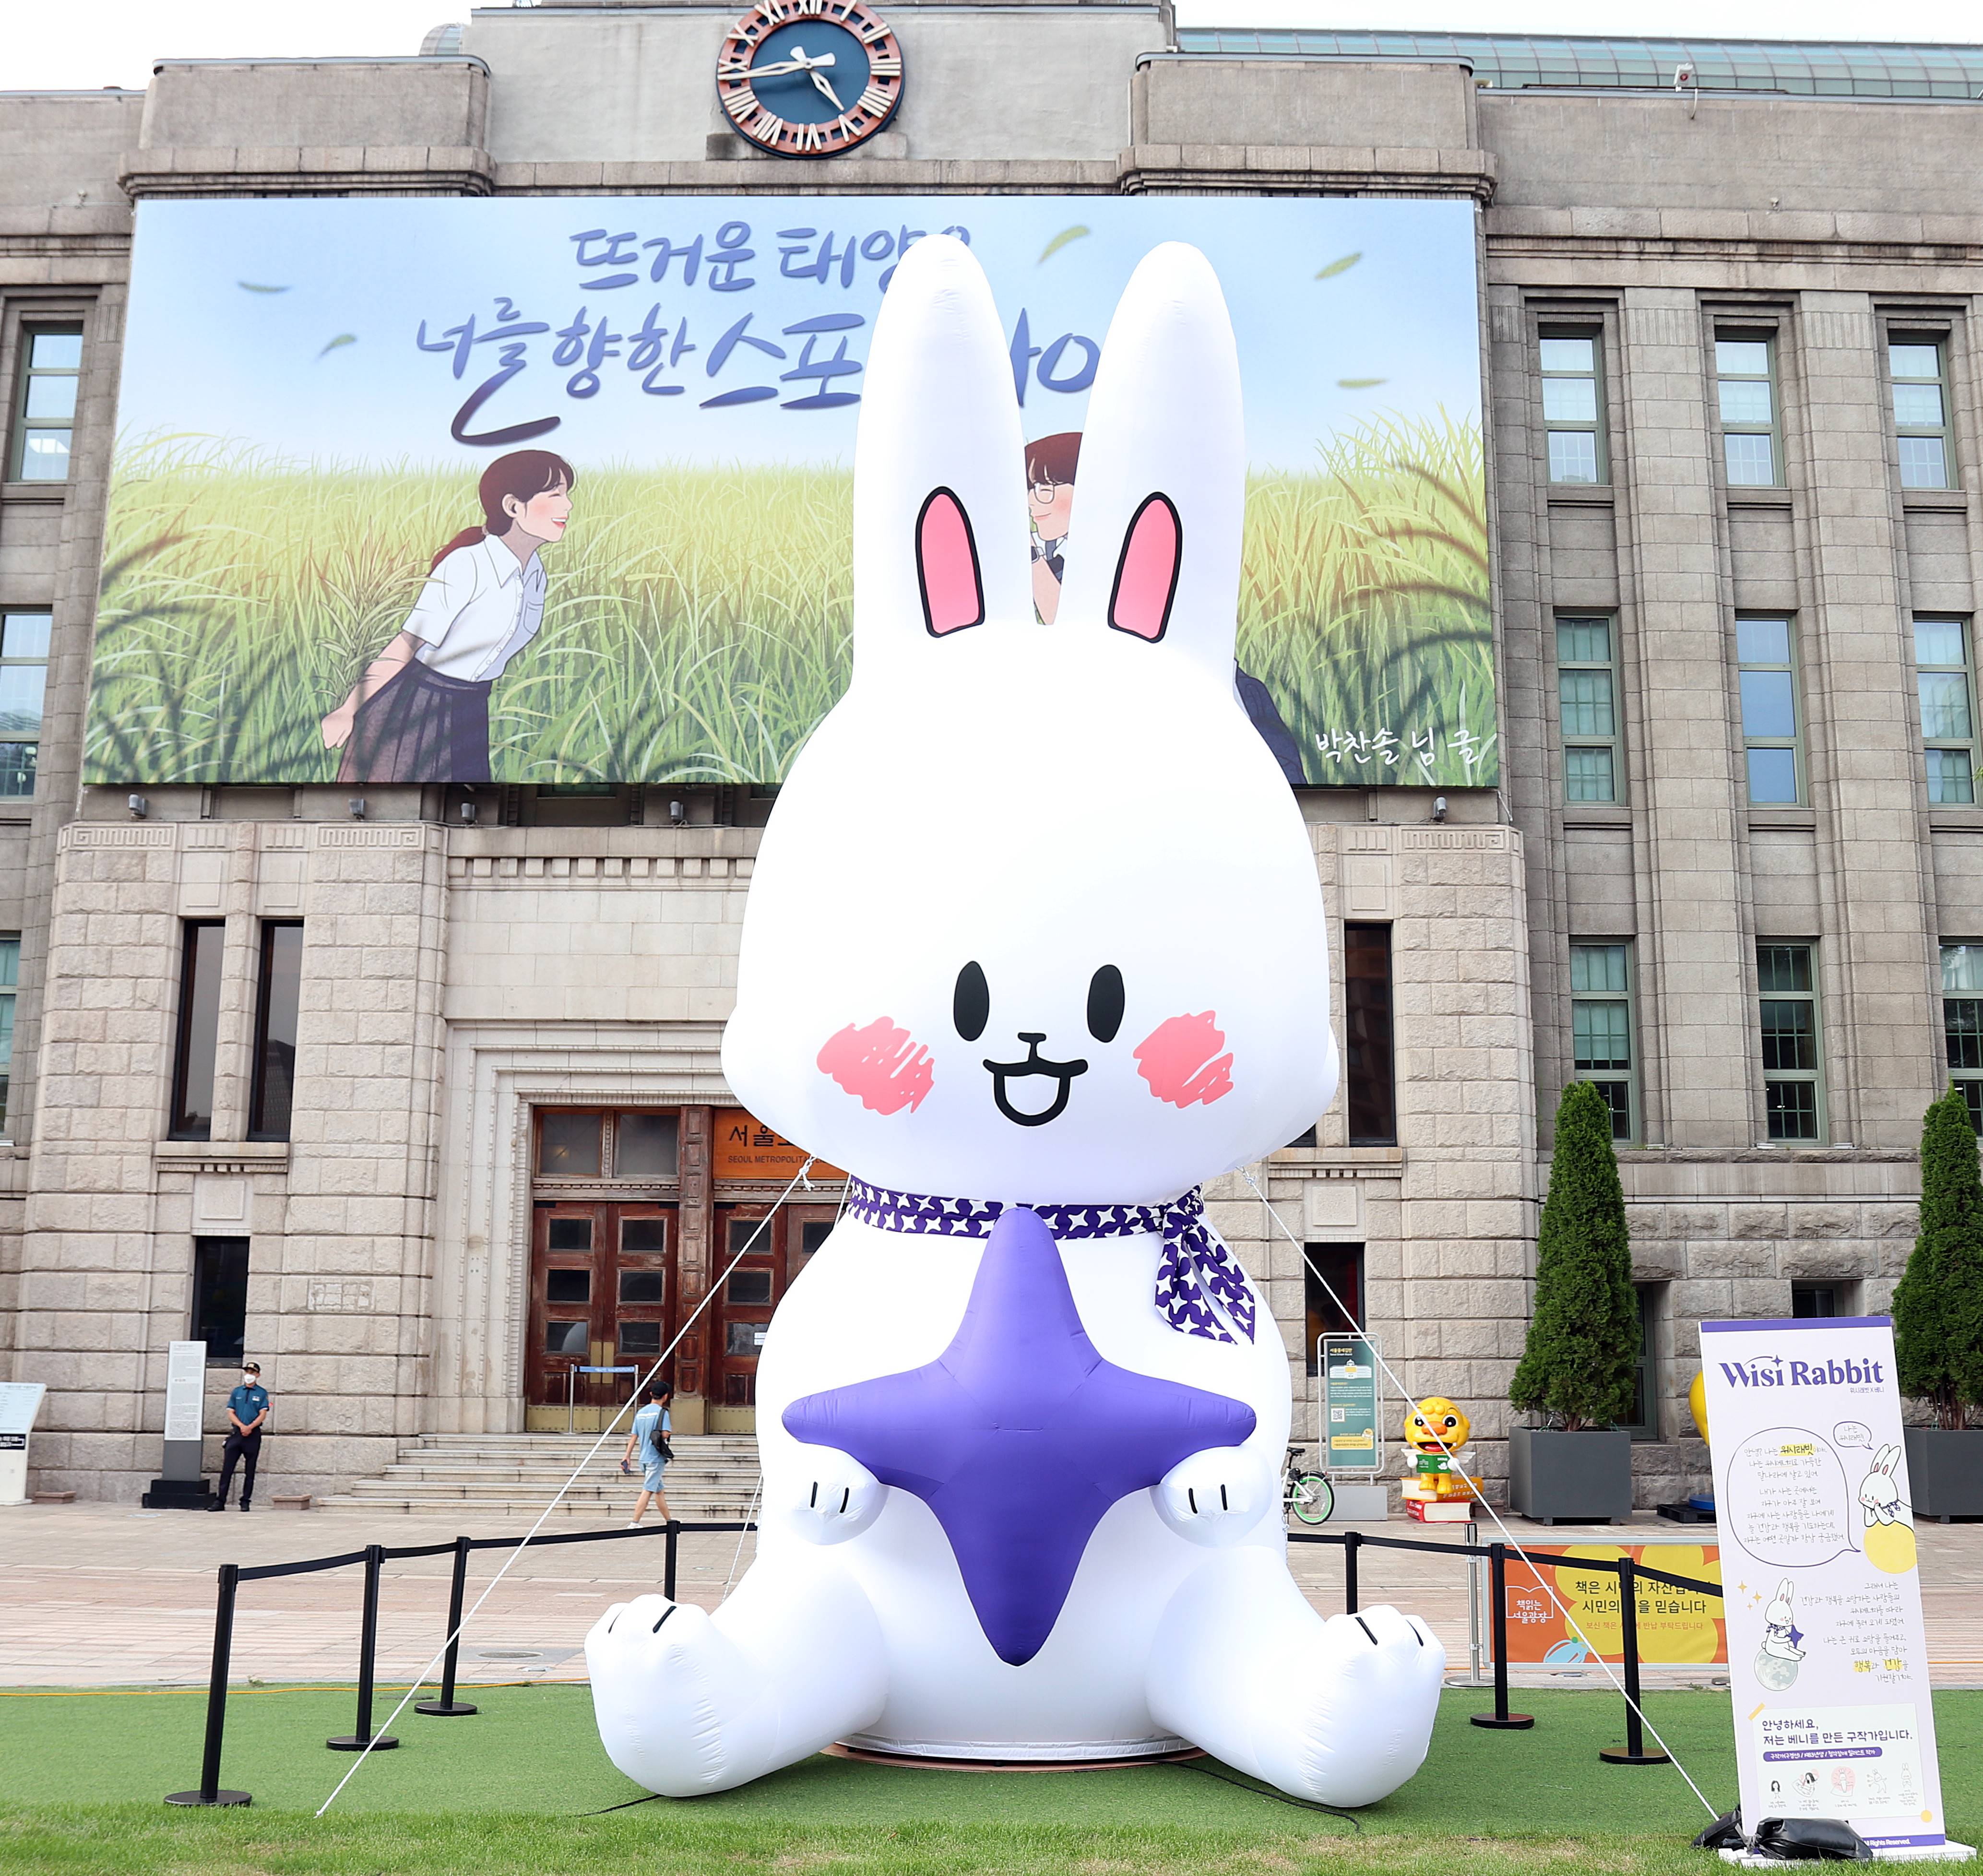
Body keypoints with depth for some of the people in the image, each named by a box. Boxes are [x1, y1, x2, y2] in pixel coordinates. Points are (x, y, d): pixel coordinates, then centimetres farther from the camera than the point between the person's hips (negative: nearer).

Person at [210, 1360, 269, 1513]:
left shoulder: (262, 1393, 6)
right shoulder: (237, 1392, 13)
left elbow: (263, 1415, -2)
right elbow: (231, 1413, 6)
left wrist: (250, 1427, -17)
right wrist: (241, 1426, -11)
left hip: (253, 1435, -2)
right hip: (236, 1433, 2)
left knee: (250, 1471, 3)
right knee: (227, 1468, -4)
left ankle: (245, 1501, 9)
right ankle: (220, 1501, -3)